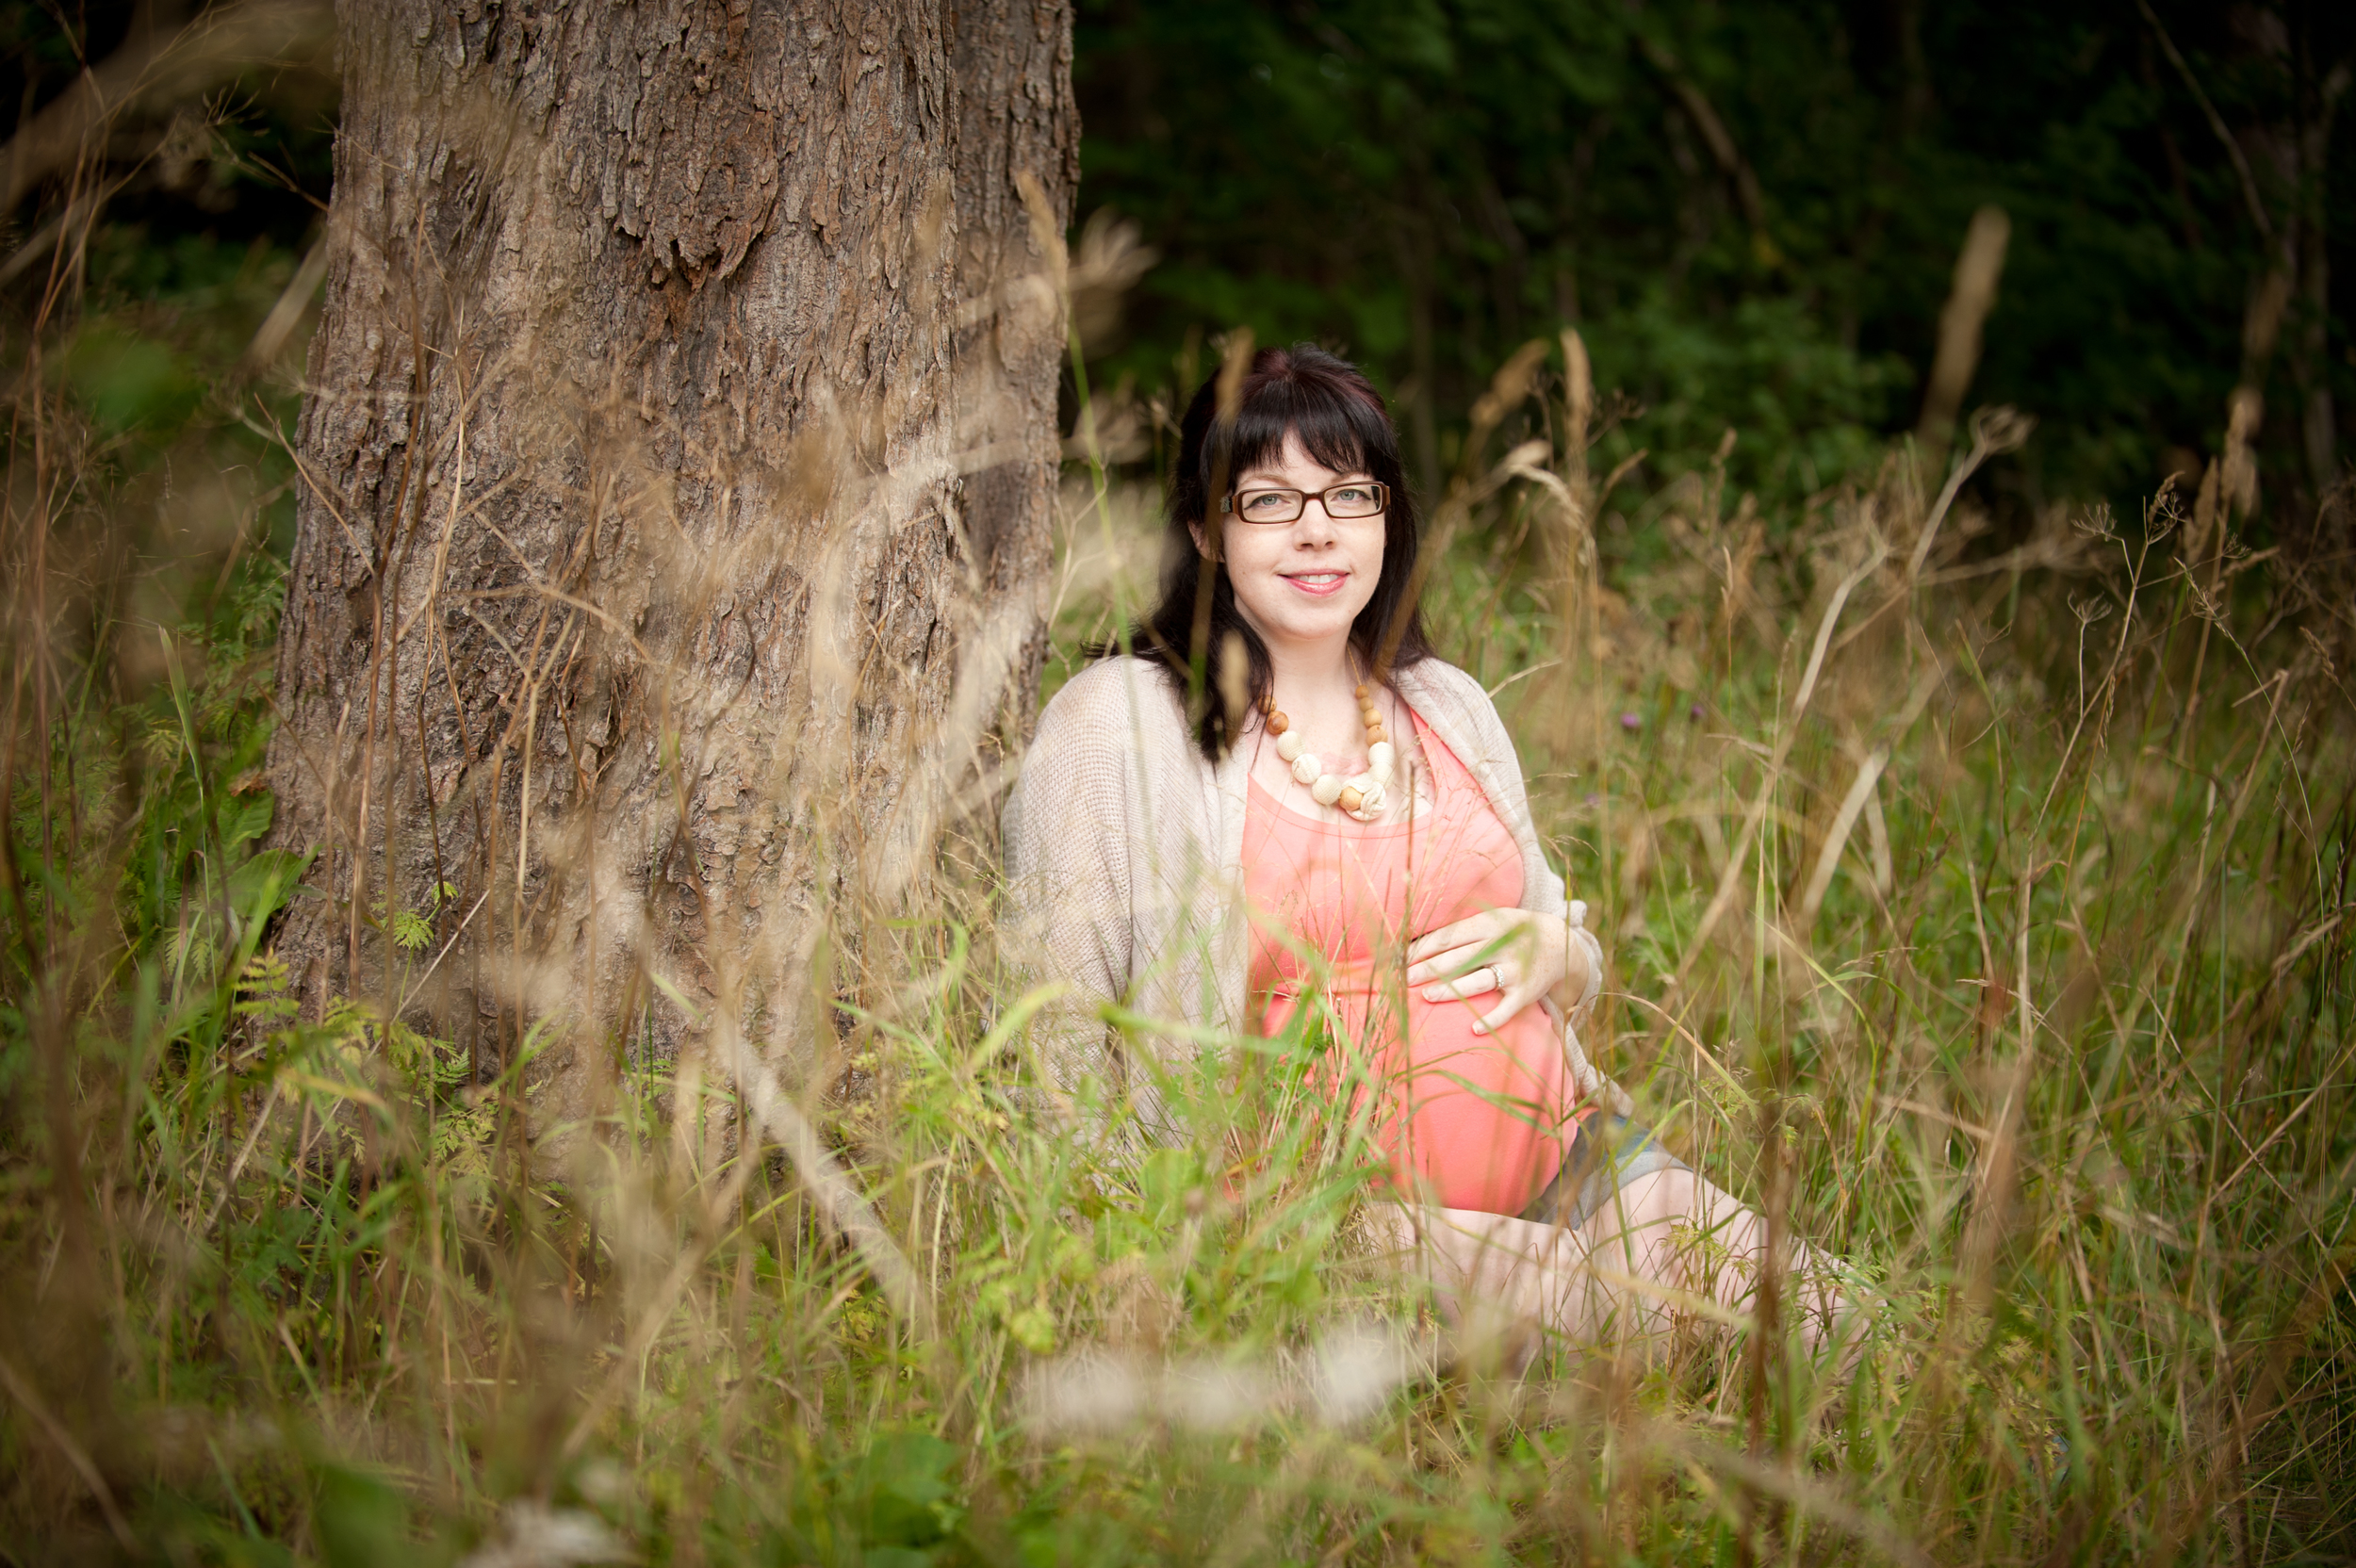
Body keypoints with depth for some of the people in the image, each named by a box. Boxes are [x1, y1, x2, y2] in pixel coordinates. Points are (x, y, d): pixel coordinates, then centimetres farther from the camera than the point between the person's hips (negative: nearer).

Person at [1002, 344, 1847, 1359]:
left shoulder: (1449, 708, 17)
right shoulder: (1119, 726, -1)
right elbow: (1054, 1039, -2)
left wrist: (1552, 952, 3)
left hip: (1559, 1155, 6)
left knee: (1807, 1325, -14)